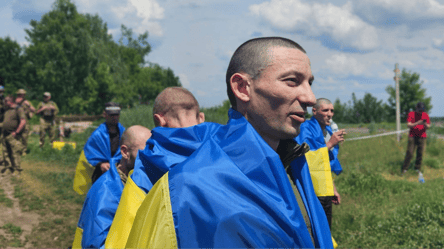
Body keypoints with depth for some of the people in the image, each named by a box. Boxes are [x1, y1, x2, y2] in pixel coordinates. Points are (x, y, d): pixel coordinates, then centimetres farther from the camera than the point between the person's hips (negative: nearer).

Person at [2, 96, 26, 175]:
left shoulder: (19, 109, -10)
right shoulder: (7, 110, 15)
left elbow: (23, 122, -18)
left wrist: (16, 132, -18)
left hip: (13, 136, -8)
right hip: (6, 135, 8)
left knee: (15, 153, -9)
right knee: (9, 153, 11)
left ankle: (17, 169, -6)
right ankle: (12, 167, 21)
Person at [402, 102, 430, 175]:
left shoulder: (426, 115, 5)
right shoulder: (411, 114, -1)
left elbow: (428, 127, 4)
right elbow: (408, 125, -9)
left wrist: (425, 124, -20)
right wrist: (417, 123, -25)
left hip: (422, 137, 2)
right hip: (412, 136, -2)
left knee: (420, 154, -1)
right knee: (409, 153, -6)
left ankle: (418, 168, 10)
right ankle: (404, 169, 1)